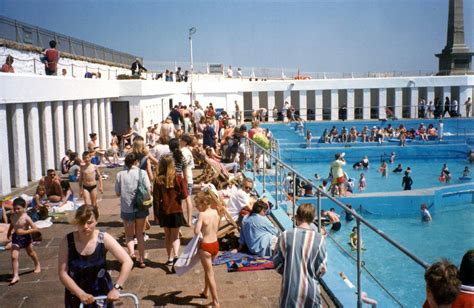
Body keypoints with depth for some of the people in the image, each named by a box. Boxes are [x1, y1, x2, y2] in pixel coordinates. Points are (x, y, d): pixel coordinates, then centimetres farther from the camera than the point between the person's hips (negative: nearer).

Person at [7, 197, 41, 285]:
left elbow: (35, 229, -25)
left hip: (25, 237, -3)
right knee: (14, 256, -10)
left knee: (30, 253, 22)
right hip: (16, 238, 3)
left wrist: (24, 232, -31)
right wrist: (9, 233, 19)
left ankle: (37, 265, 49)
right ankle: (16, 276, -5)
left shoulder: (26, 218, -23)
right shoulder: (13, 216, -7)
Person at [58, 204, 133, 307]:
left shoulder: (104, 239, -15)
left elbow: (128, 262, -18)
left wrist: (116, 288, -28)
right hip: (75, 295, 1)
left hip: (102, 293, 0)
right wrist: (81, 294, -23)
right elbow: (62, 273, -13)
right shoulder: (67, 241, -13)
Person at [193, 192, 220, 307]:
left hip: (205, 246, -7)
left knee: (210, 274, 2)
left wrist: (196, 223, -12)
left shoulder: (202, 214, -19)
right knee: (207, 270, 27)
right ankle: (205, 292, 46)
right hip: (215, 244, 7)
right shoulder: (215, 212, 1)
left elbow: (196, 231, -29)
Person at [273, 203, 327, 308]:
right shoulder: (319, 239, -9)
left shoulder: (285, 236, -8)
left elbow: (277, 263, 0)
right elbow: (321, 269, -4)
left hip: (290, 288, 0)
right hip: (311, 288, 0)